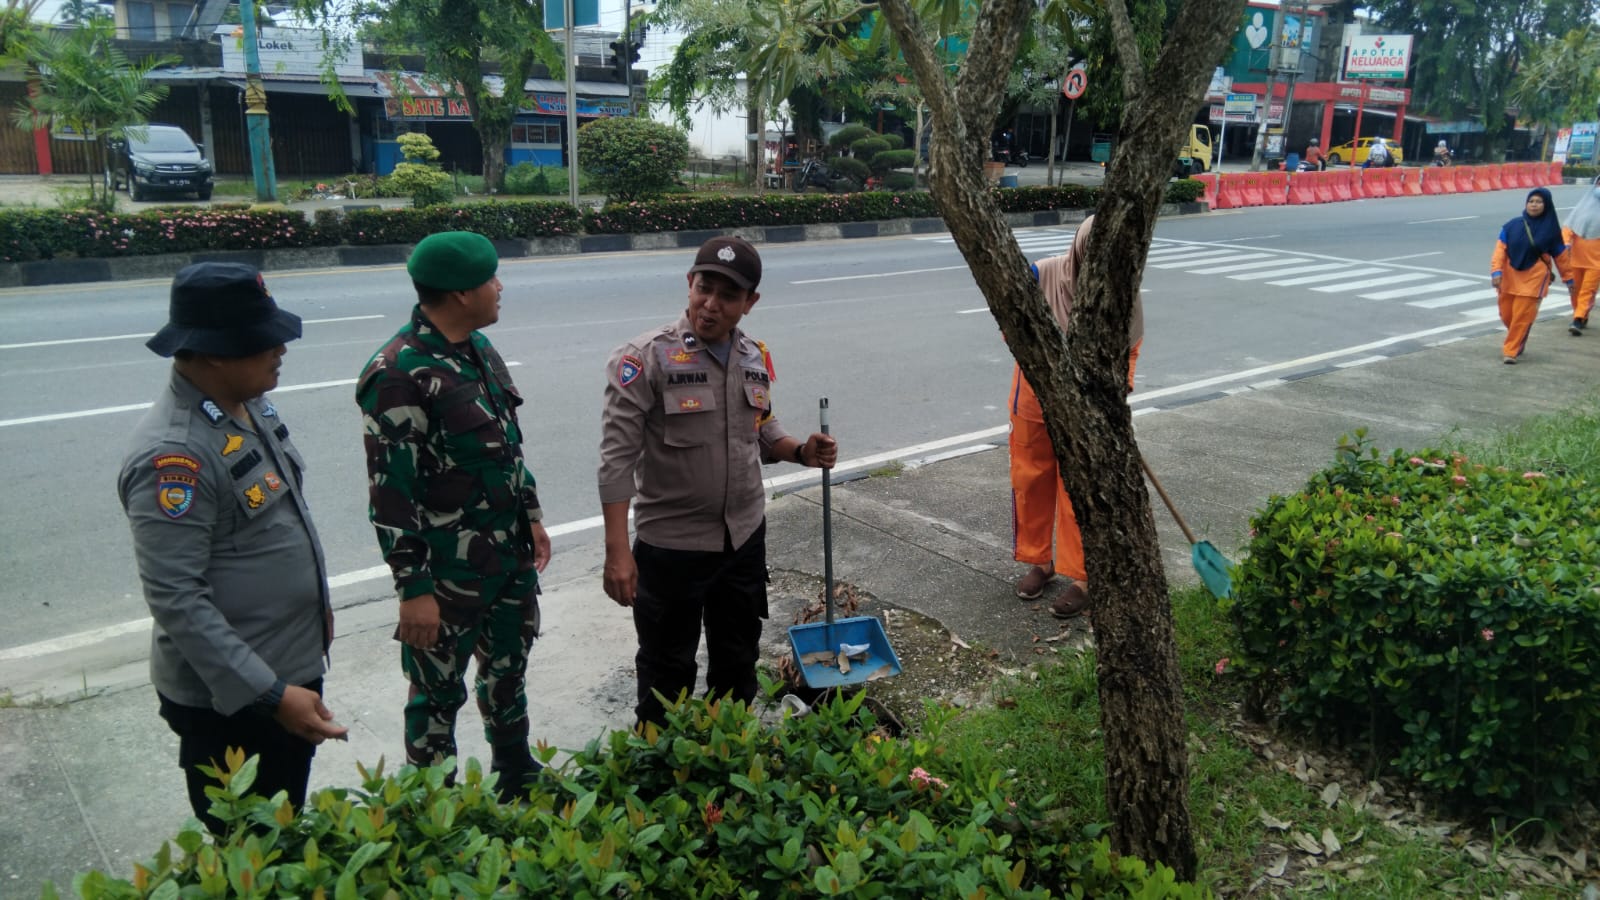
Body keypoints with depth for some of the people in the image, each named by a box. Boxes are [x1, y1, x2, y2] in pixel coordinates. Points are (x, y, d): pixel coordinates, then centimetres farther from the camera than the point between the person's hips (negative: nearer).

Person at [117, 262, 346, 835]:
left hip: (294, 667, 8)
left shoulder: (250, 404, 1)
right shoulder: (174, 454, -27)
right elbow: (176, 600, -27)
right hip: (230, 699, -8)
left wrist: (316, 606, 20)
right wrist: (271, 694, -27)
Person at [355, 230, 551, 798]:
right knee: (439, 691, 9)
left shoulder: (478, 349, 5)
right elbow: (391, 494, -21)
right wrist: (413, 589, -19)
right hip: (449, 572, -8)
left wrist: (532, 517, 18)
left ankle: (516, 775, 45)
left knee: (509, 665, 23)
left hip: (512, 555, 8)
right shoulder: (399, 374, -22)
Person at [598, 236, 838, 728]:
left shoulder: (755, 358, 2)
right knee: (667, 672, 11)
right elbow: (618, 458, -19)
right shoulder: (647, 357, -17)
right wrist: (617, 551, -23)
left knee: (738, 662, 23)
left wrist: (801, 451, -7)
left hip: (745, 538, 6)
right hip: (671, 544, -6)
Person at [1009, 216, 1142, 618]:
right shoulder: (1043, 275, -18)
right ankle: (1038, 561, 31)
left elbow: (1128, 351, -2)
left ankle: (1082, 578, 14)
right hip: (1035, 395, 2)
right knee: (1030, 481, 12)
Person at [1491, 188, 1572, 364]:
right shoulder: (1512, 226, -2)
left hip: (1533, 278, -2)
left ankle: (1512, 351, 3)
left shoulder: (1550, 229, -1)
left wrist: (1568, 279, 15)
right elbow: (1500, 249, -5)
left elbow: (1560, 256, 8)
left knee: (1523, 316, -6)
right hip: (1509, 277, 2)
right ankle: (1516, 340, 38)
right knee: (1506, 313, 9)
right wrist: (1496, 271, -18)